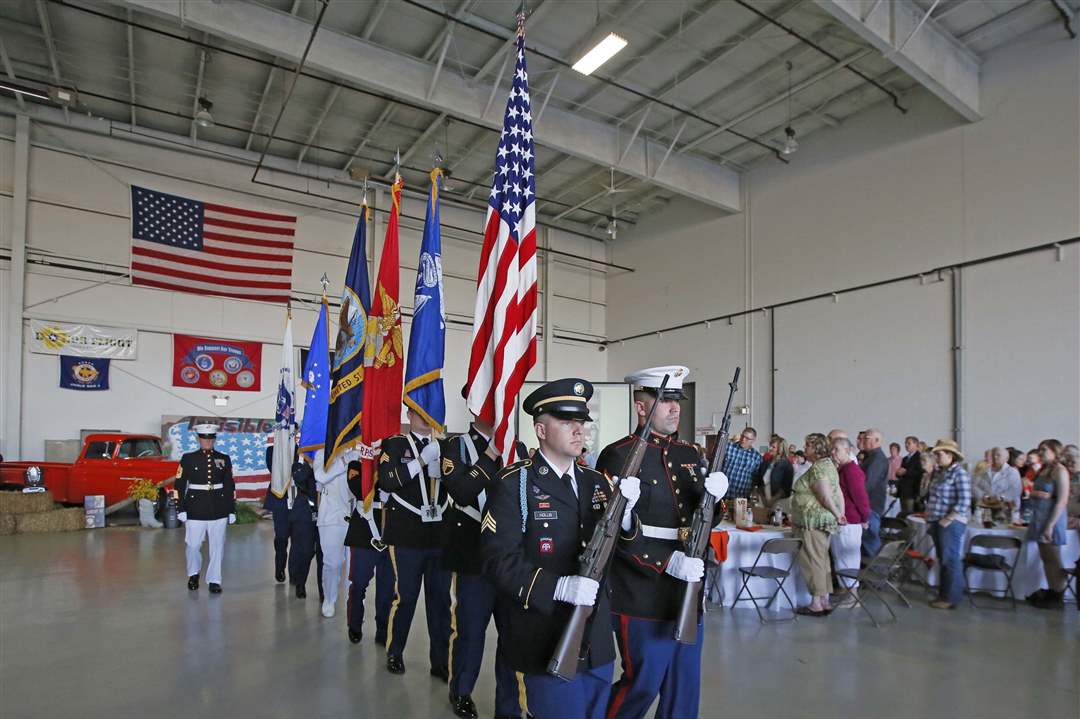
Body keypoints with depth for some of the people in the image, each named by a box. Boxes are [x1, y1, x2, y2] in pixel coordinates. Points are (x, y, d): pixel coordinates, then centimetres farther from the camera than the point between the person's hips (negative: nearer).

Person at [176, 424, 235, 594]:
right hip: (195, 510, -1)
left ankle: (214, 581, 16)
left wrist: (232, 510, 6)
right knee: (192, 545, 4)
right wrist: (180, 509, -4)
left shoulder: (224, 459, 6)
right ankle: (193, 574, 32)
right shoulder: (188, 459, 2)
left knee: (217, 546, 4)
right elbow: (179, 485, 1)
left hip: (219, 511, 1)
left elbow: (229, 486, 8)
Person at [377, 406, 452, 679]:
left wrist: (440, 470, -10)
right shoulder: (394, 444, 1)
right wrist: (421, 460, -20)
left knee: (441, 599, 8)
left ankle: (441, 660, 20)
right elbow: (386, 481, -15)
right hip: (407, 536, -3)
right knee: (405, 595, 4)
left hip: (441, 536, 4)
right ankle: (394, 653, 27)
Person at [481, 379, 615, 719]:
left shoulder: (597, 482, 8)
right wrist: (558, 586, -28)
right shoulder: (514, 484, -11)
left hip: (598, 644, 6)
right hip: (546, 645, -6)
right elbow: (499, 559, -17)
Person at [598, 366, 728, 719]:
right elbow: (617, 531, -17)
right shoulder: (618, 456, -12)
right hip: (643, 596, -6)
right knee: (644, 684, 4)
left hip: (688, 593, 7)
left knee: (685, 684, 16)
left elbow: (707, 521, 12)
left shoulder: (691, 454, 9)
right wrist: (669, 562, -24)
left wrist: (714, 496, -10)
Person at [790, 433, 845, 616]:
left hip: (813, 521, -10)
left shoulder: (817, 468, -17)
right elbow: (839, 493, 13)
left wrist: (837, 515, -5)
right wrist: (840, 514, 9)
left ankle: (816, 604, 3)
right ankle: (824, 601, 21)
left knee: (812, 561, -3)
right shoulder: (829, 464, 14)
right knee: (821, 560, 14)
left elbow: (826, 497, -19)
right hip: (825, 522, 10)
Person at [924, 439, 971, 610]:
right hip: (937, 522, 8)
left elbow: (964, 502, -18)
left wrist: (947, 520, -18)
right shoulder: (938, 472, 13)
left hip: (951, 524, -8)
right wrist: (929, 516, 11)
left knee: (951, 561, 0)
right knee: (943, 561, 14)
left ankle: (952, 598, 9)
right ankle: (943, 594, 23)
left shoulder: (959, 473, -11)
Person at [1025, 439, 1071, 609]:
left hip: (1052, 517, -7)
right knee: (1046, 558, 12)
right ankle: (1050, 591, 19)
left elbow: (1062, 500, -16)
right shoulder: (1043, 469, 12)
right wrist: (1036, 493, -7)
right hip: (1039, 517, 8)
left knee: (1053, 559, 1)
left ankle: (1058, 598, 10)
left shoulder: (1060, 471, -12)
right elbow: (1033, 491, 19)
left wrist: (1050, 525, -18)